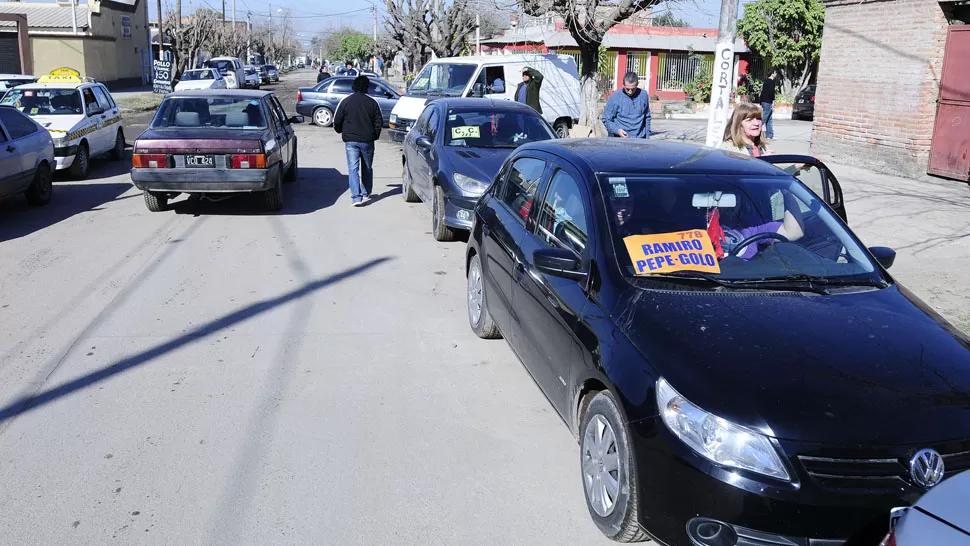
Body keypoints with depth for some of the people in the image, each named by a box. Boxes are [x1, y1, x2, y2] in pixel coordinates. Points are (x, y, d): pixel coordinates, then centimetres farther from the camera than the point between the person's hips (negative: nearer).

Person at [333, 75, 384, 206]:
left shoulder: (345, 101, -3)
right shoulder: (372, 103, -1)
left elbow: (337, 121, -1)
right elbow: (379, 122, 2)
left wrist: (341, 131, 20)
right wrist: (374, 135, 18)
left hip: (350, 140, -1)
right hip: (367, 141, 1)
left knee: (353, 168, -3)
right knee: (367, 168, 17)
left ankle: (356, 197, -14)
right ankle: (366, 193, 29)